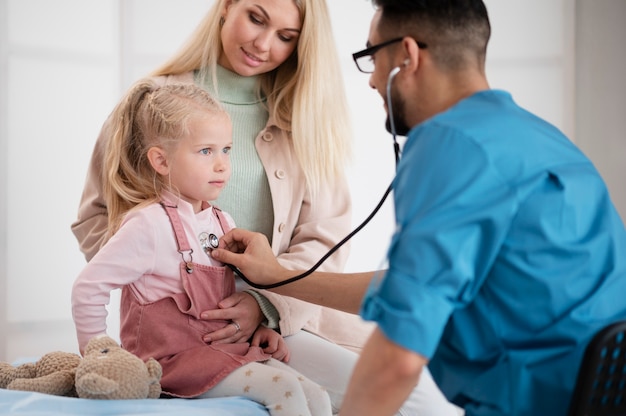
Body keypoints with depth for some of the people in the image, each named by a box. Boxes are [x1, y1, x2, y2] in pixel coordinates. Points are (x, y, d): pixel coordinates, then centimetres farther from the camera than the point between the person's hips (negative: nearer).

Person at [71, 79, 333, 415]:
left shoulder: (222, 222, 11)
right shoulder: (149, 224, -13)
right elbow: (88, 288, -12)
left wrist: (260, 327, 7)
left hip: (226, 349, 8)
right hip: (176, 358, -8)